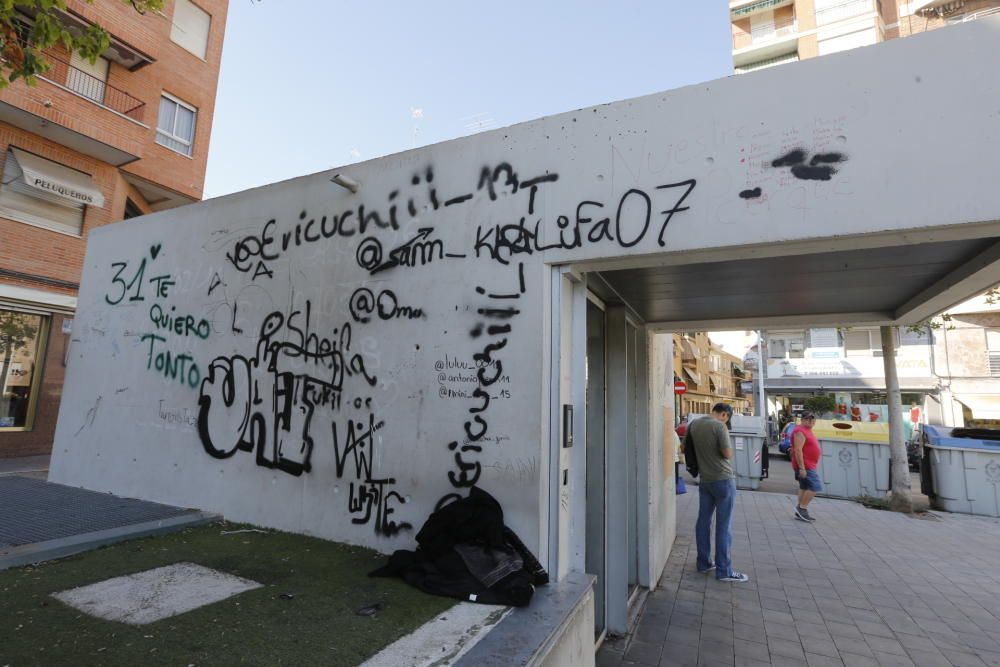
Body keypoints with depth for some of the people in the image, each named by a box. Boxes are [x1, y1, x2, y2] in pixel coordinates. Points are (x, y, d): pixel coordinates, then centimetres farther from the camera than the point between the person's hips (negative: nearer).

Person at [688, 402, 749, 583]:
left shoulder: (693, 425, 5)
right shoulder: (719, 426, -15)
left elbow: (684, 447, 15)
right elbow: (728, 454, -17)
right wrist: (722, 448, 2)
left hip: (704, 480, 6)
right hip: (723, 480, -6)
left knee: (703, 521, 12)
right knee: (723, 525, 0)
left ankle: (704, 563, 21)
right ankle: (724, 570, 6)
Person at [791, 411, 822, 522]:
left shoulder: (807, 431, 17)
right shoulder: (800, 431, -16)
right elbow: (798, 450, -23)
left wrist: (814, 466, 25)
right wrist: (802, 468, -27)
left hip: (809, 466, 10)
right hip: (805, 466, -10)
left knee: (804, 488, 11)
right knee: (815, 487, -11)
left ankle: (800, 512, 15)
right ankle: (802, 508, -5)